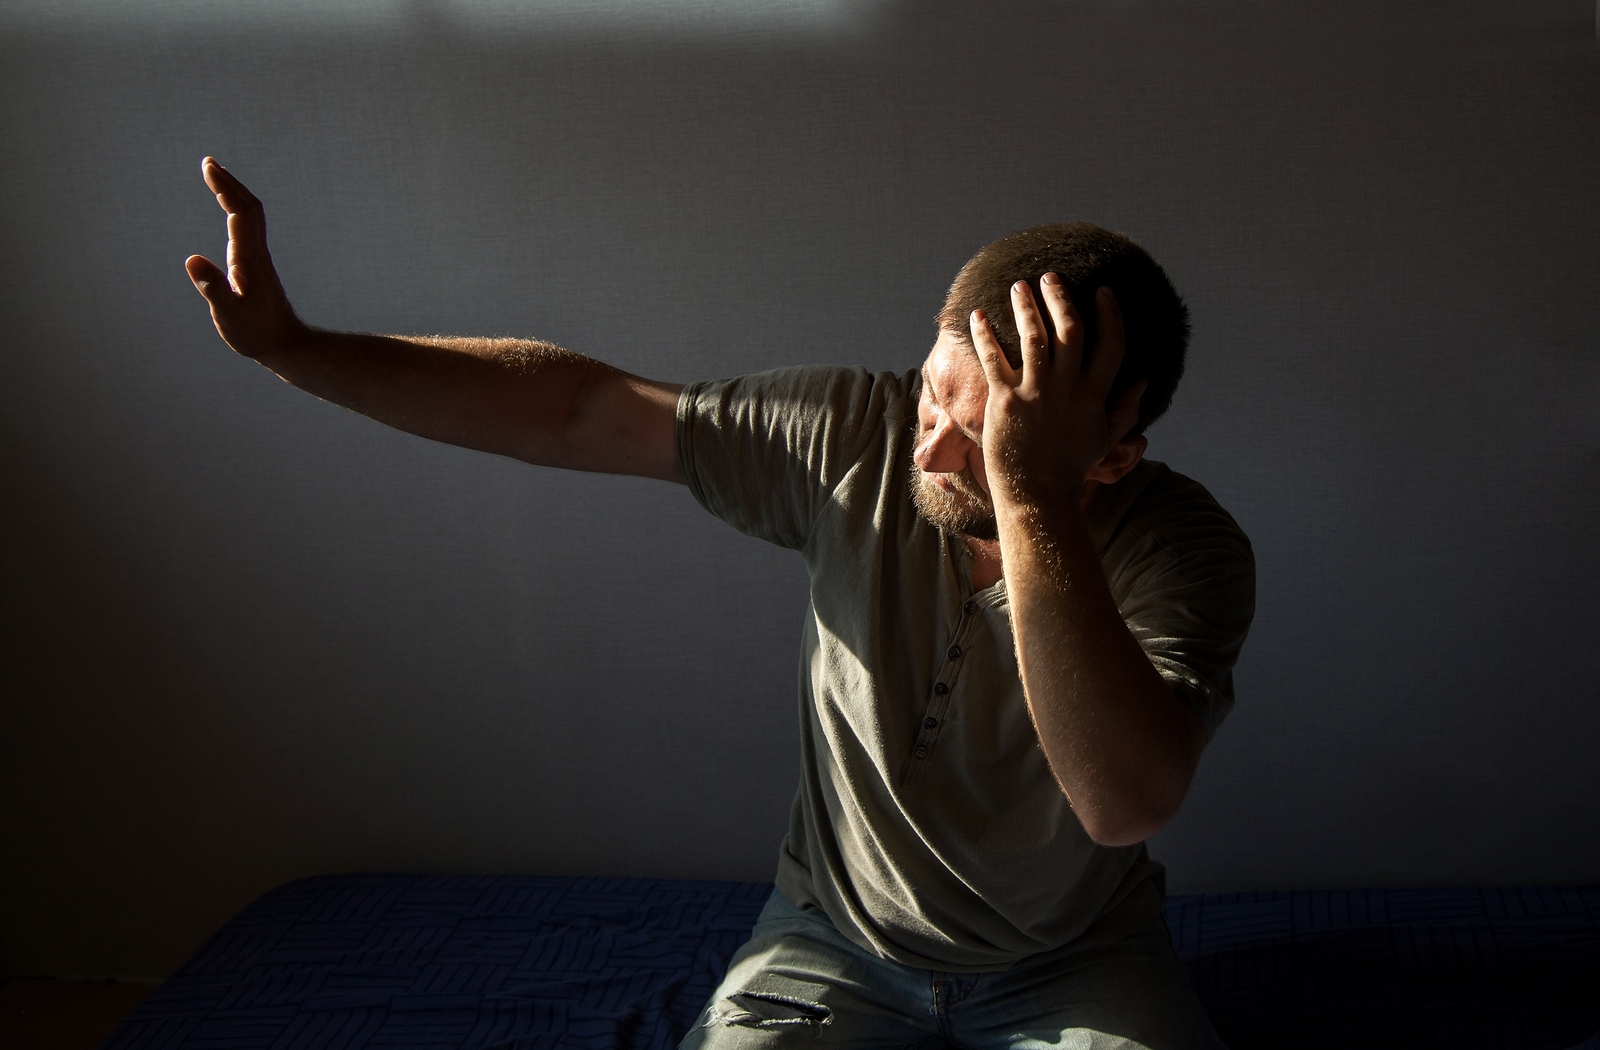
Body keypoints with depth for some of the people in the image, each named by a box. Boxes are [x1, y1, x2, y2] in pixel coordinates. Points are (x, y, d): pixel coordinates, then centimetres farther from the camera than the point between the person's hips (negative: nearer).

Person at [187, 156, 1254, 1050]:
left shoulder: (1185, 548, -22)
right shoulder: (857, 437, -16)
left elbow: (1122, 803, -40)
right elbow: (579, 409, -11)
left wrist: (1033, 495, -44)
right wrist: (293, 346, -13)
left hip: (1075, 964, 0)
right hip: (837, 944, 1)